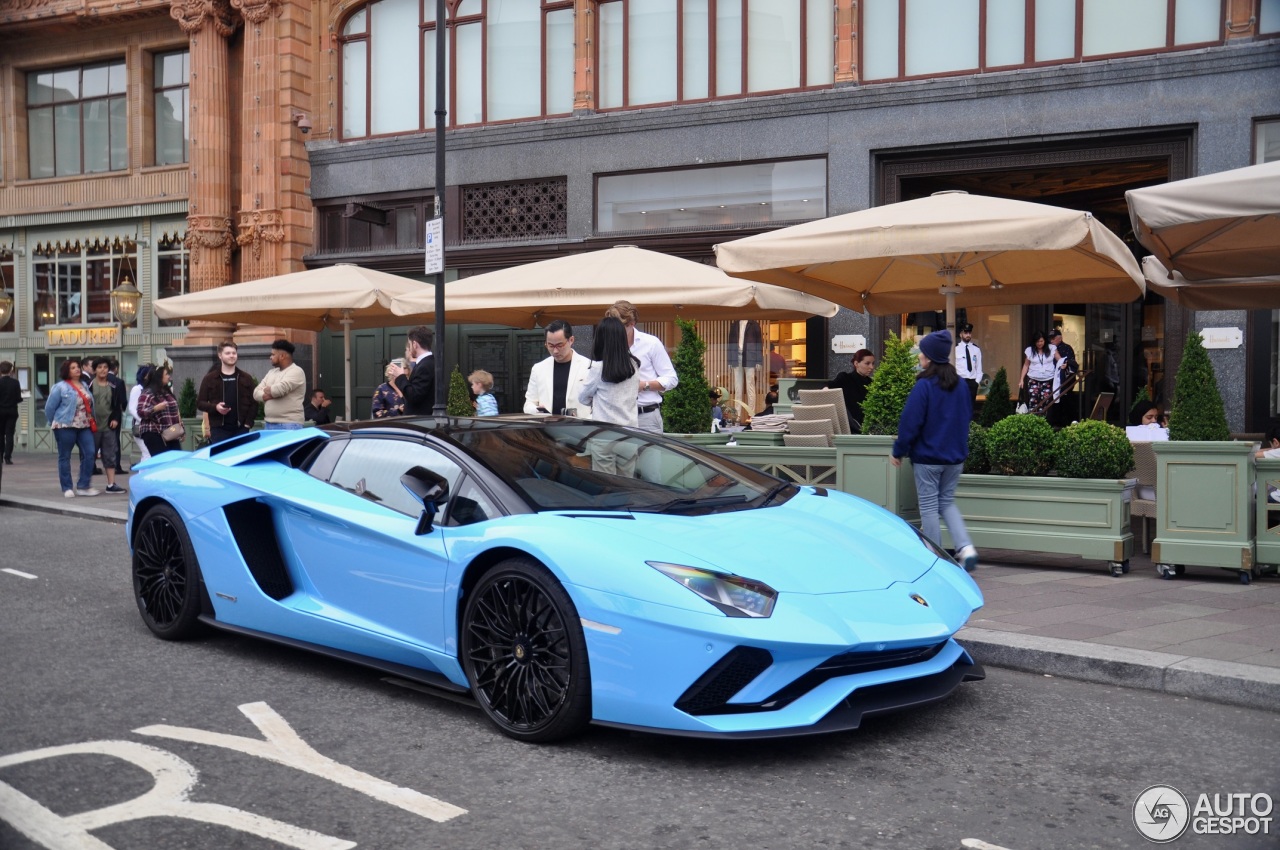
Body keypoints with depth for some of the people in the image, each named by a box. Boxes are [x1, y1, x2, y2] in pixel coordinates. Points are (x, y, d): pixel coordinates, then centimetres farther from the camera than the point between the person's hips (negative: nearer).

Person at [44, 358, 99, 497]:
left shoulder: (84, 385, 13)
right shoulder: (60, 387, -6)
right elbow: (49, 407, -3)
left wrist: (91, 421, 11)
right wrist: (56, 423, 5)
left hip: (85, 426, 5)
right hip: (66, 426, -5)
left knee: (89, 454, -4)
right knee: (65, 457, 3)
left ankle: (83, 486, 4)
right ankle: (67, 488, 11)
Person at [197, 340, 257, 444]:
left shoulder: (246, 378, 9)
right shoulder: (209, 379, 5)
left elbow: (254, 402, 7)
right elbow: (200, 403, 6)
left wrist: (248, 423, -4)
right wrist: (215, 407, -13)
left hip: (241, 429, 1)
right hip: (219, 429, -1)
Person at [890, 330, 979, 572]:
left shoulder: (924, 386, -15)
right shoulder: (960, 385, 4)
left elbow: (910, 423, -15)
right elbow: (967, 416, 15)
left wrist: (899, 452, -6)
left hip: (927, 456, -6)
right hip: (955, 456, 6)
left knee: (929, 506, 4)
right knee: (947, 502, 17)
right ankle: (965, 546, -2)